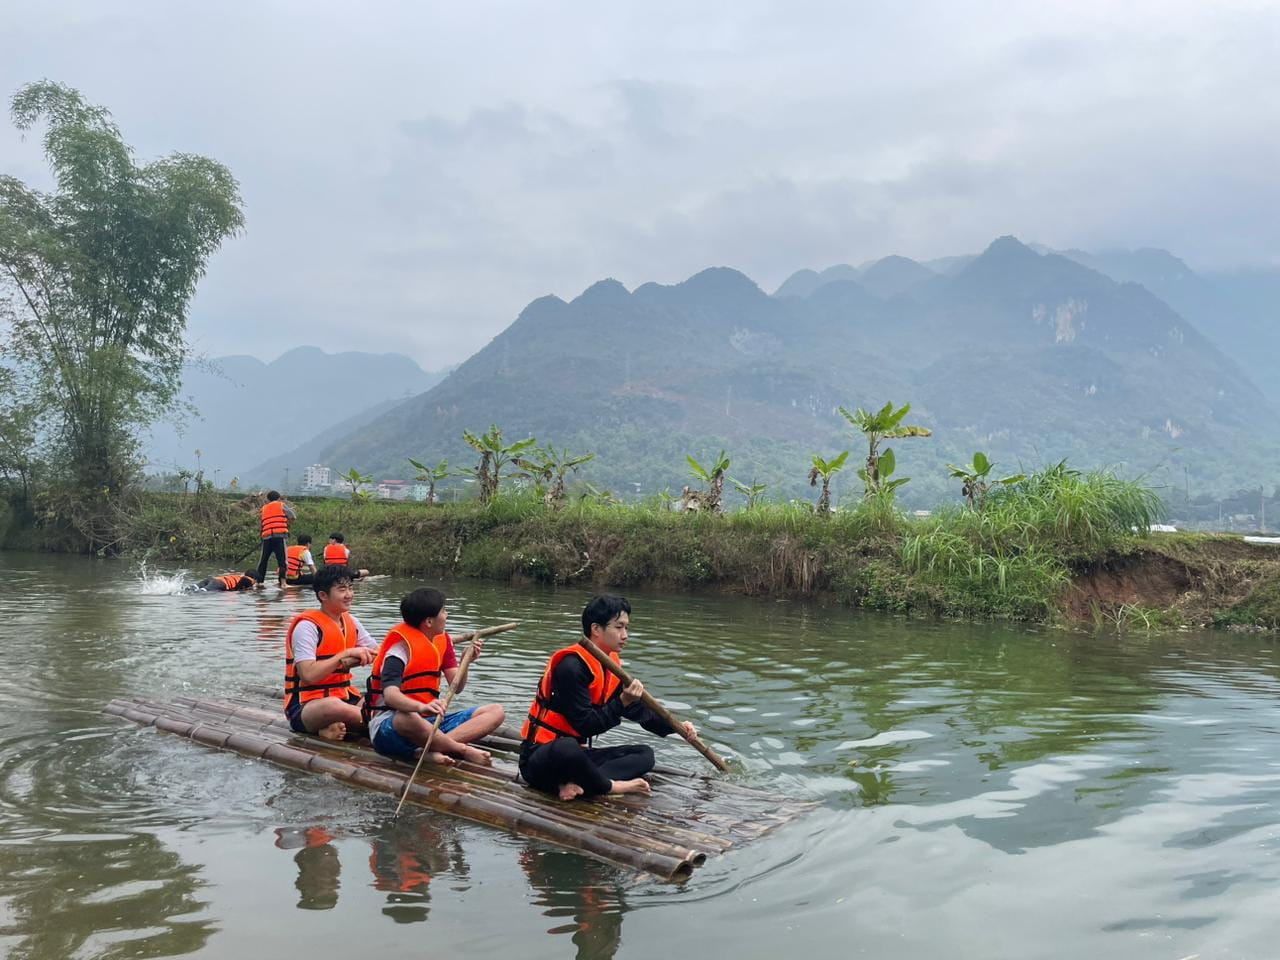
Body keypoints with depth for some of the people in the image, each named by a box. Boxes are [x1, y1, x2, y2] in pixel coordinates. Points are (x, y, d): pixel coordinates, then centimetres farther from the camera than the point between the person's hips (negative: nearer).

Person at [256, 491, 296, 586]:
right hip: (280, 535, -4)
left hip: (266, 536, 4)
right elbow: (293, 517, 7)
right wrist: (286, 523, 23)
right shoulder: (282, 505, 12)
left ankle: (259, 581, 12)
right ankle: (282, 582, -15)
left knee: (263, 560, 10)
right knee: (282, 559, -6)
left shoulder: (264, 508, 23)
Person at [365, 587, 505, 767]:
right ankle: (465, 750, -21)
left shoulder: (442, 640, 10)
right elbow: (390, 695, -28)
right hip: (390, 724, -7)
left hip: (430, 722, 8)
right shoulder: (402, 644, -13)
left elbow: (455, 688, 6)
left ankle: (433, 749, -29)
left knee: (496, 711, -9)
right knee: (409, 718, -45)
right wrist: (422, 707, -47)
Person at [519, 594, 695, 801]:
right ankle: (612, 786, -14)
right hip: (540, 757, -9)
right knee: (567, 747, -42)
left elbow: (640, 710, 17)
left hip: (576, 755, 9)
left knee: (644, 754, 1)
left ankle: (576, 784, -20)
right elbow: (586, 726, -22)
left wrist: (675, 727, 5)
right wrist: (623, 702, -29)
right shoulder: (571, 666, -20)